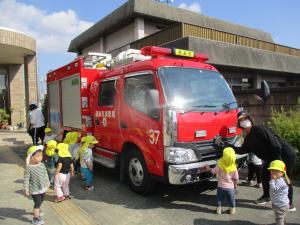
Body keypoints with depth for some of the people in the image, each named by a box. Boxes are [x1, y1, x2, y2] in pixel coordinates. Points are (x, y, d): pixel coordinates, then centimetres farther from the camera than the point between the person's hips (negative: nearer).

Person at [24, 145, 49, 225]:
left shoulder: (42, 165, -5)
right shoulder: (29, 168, -23)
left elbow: (46, 175, 8)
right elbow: (26, 179, -17)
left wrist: (47, 183, 16)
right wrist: (26, 190, -15)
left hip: (43, 189, 6)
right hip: (34, 190, -6)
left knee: (40, 202, 24)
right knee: (37, 203, 0)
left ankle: (38, 211, 50)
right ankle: (36, 218, 15)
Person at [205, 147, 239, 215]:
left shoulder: (219, 166, -18)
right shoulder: (234, 168, -14)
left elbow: (213, 171, -7)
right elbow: (236, 178, -6)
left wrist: (208, 168, 12)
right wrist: (235, 185, 12)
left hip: (221, 186, 0)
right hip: (230, 187, 1)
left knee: (219, 199, 19)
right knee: (231, 199, 21)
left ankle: (219, 209, 26)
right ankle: (232, 209, 32)